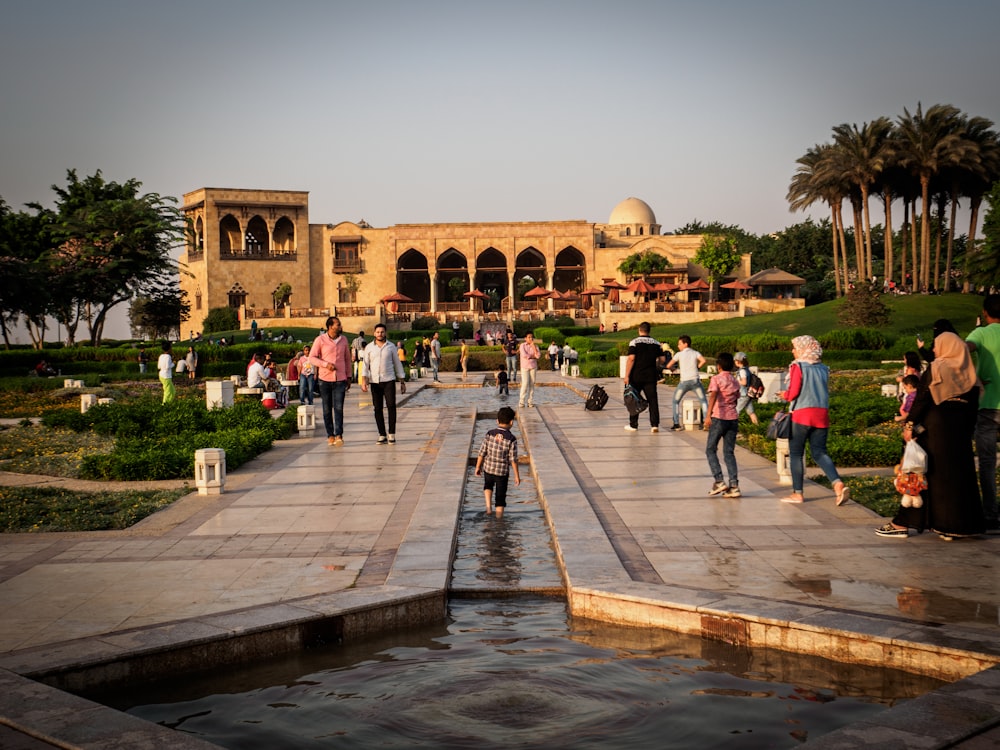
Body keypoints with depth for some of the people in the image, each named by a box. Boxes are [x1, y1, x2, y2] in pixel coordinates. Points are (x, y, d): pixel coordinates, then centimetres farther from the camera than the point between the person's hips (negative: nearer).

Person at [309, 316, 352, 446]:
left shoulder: (343, 340, 8)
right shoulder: (320, 340, -3)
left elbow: (347, 359, 16)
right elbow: (312, 357, -2)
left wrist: (349, 377, 14)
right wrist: (326, 364, -16)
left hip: (340, 379, 1)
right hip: (325, 379, -1)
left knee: (339, 408, -10)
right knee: (327, 409, 5)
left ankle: (339, 435, -13)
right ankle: (330, 435, 13)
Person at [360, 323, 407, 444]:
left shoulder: (391, 346, 5)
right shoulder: (369, 348, 6)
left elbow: (397, 364, 9)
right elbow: (365, 365, 3)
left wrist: (402, 382, 7)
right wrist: (364, 380, -10)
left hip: (389, 381, -1)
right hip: (374, 381, 1)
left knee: (391, 406, -12)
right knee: (378, 408, 2)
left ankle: (391, 433, -4)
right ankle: (382, 435, 9)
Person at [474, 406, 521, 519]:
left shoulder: (490, 434, -7)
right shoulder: (511, 439, -13)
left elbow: (482, 453, -3)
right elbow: (513, 459, -11)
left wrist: (478, 467, 9)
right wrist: (517, 476, -2)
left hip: (488, 468, 2)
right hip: (503, 471, -2)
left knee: (488, 485, 31)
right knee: (500, 496, 10)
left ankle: (488, 506, 13)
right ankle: (499, 517, 15)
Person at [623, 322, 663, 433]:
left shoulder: (634, 342, -6)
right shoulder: (656, 343, 7)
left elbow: (631, 358, -14)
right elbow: (661, 359, 8)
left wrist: (627, 375, -13)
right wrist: (657, 372, 23)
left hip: (636, 376, -3)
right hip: (651, 376, 3)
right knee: (653, 400, 2)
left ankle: (633, 425, 14)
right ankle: (655, 424, -6)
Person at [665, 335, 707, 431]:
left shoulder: (679, 354, 5)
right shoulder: (696, 353, 7)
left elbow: (668, 365, 4)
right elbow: (703, 361, -12)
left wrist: (672, 368, 26)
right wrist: (697, 367, 5)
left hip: (684, 381, -1)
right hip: (695, 380, 1)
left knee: (676, 401, 15)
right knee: (704, 400, 12)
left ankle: (676, 424, 7)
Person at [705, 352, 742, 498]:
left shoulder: (716, 379, -6)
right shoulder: (735, 381, 12)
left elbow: (713, 396, -21)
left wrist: (708, 415, -30)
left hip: (719, 418, -5)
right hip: (733, 418, 5)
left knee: (710, 450, 7)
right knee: (729, 453, 8)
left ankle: (719, 481, -5)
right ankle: (734, 486, 0)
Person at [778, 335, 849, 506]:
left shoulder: (798, 366, -7)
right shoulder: (823, 368, 11)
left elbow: (792, 393, -12)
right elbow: (825, 392, 17)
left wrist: (784, 395, 9)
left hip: (802, 415, -5)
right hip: (822, 414, 5)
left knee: (795, 454, 6)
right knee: (819, 452, 7)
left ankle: (797, 493, 8)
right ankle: (838, 484, -15)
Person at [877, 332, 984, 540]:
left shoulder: (935, 369, -8)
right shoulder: (969, 373, 7)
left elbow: (921, 400, -12)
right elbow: (973, 405, 8)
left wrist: (910, 425, -9)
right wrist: (969, 431, 14)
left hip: (934, 427, -4)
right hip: (960, 429, 4)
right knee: (958, 473, 9)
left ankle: (902, 524, 1)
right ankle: (953, 526, 9)